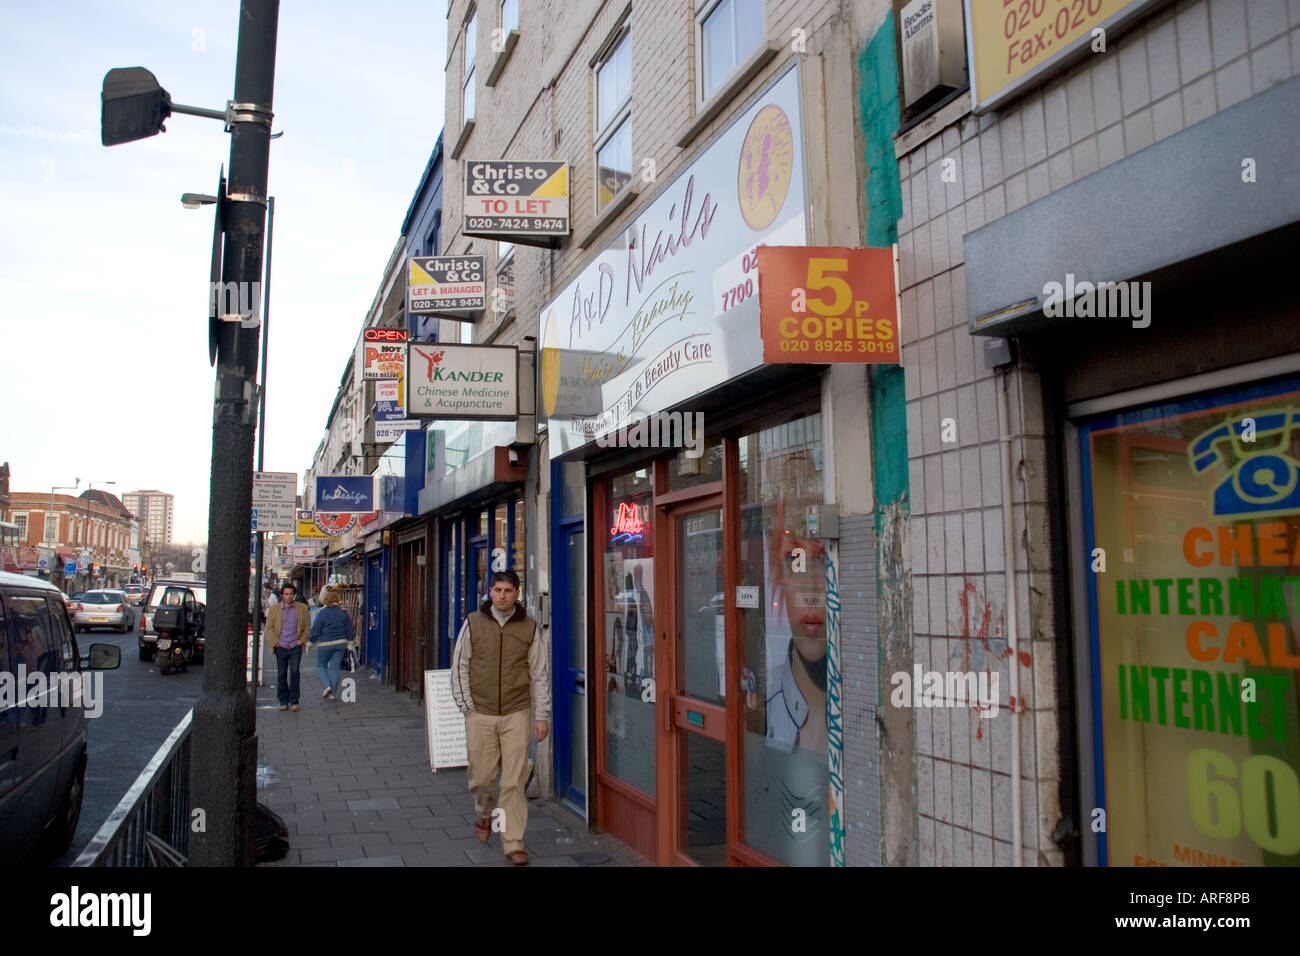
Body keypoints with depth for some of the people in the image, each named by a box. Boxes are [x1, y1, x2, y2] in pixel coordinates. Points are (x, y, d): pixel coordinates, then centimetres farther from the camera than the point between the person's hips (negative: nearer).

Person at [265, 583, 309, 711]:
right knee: (281, 674, 5)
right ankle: (283, 701, 16)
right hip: (281, 647, 1)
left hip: (296, 647, -1)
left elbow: (308, 626, 9)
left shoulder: (302, 608, 5)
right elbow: (268, 628, 6)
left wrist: (302, 640, -2)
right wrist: (275, 642, -4)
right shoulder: (274, 609, 6)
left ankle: (294, 701, -3)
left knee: (294, 672, -10)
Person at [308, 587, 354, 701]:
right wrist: (349, 643, 16)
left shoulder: (322, 613, -8)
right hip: (341, 643, 3)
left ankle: (327, 685, -7)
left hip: (326, 644, -3)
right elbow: (350, 631, 6)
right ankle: (332, 693, 8)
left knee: (321, 665, 13)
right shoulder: (344, 613, 3)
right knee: (335, 667, 8)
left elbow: (315, 631, -6)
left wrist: (309, 644, 3)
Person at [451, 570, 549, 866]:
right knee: (481, 777, 7)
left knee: (514, 781, -2)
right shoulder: (473, 624, 2)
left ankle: (513, 843, 9)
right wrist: (468, 708, -1)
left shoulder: (528, 627, 3)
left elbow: (539, 675, 6)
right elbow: (460, 668, 5)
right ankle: (484, 814, 39)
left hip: (516, 714, 0)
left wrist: (541, 716, 3)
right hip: (480, 714, 0)